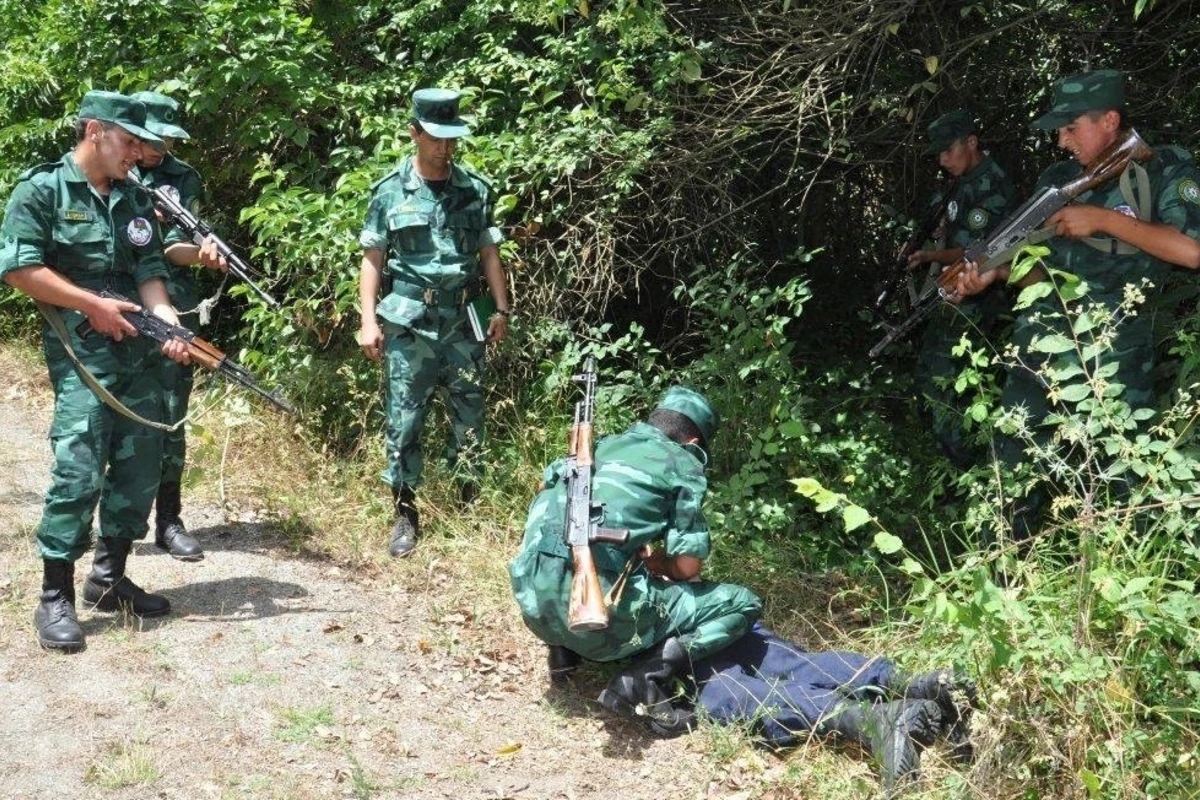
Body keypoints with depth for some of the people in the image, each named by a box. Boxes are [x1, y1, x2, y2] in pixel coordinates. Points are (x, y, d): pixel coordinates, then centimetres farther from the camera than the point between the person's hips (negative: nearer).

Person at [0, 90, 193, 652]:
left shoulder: (135, 202, 15)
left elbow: (149, 272, 8)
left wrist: (169, 323, -11)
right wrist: (94, 305, -12)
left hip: (140, 353, 7)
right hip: (81, 354, -7)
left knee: (141, 467, 9)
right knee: (79, 471, -11)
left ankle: (109, 578, 24)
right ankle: (55, 600, -1)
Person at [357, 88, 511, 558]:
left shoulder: (475, 190, 6)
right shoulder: (391, 192, 0)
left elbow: (489, 254, 12)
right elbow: (372, 259, 2)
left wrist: (502, 310, 7)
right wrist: (368, 320, -4)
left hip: (463, 323, 2)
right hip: (408, 324, -2)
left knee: (470, 413, 7)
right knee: (404, 418, 1)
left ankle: (471, 501, 20)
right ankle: (405, 513, 11)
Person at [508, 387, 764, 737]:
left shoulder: (598, 446, 21)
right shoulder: (681, 465, 5)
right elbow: (688, 566, 1)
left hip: (536, 605, 7)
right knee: (742, 603, 8)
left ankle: (564, 648, 15)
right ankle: (645, 679, -11)